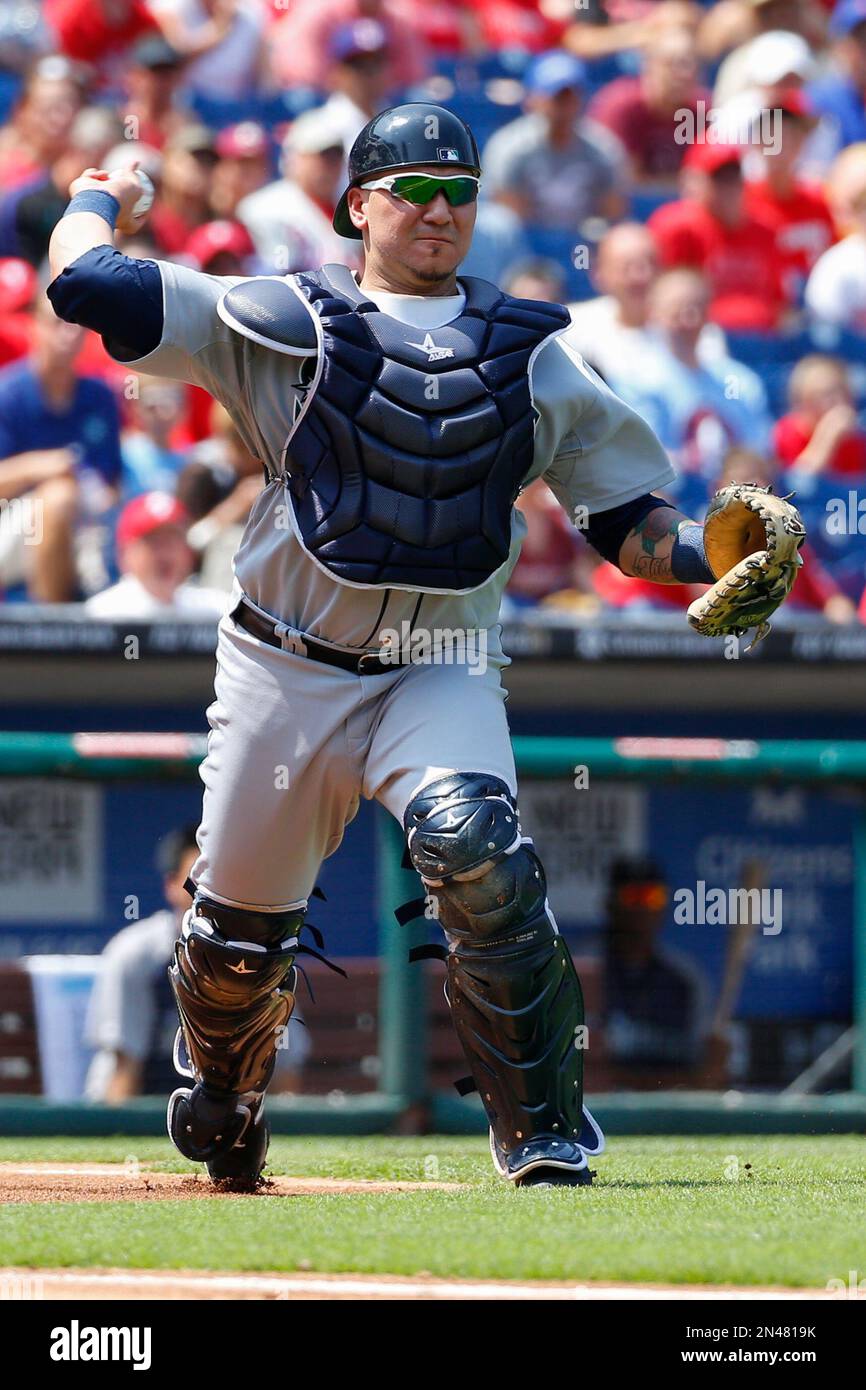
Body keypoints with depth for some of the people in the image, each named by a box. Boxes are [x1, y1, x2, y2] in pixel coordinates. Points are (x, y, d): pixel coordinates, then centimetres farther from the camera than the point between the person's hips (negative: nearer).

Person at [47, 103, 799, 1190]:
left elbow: (624, 518, 7)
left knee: (473, 842, -29)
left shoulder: (531, 353, 9)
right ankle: (220, 1097, 42)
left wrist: (702, 553, -12)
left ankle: (545, 1131, -20)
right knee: (238, 919, 8)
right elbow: (85, 286, -4)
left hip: (440, 675, 0)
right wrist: (101, 197, 13)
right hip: (285, 669, 0)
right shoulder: (283, 319, 1)